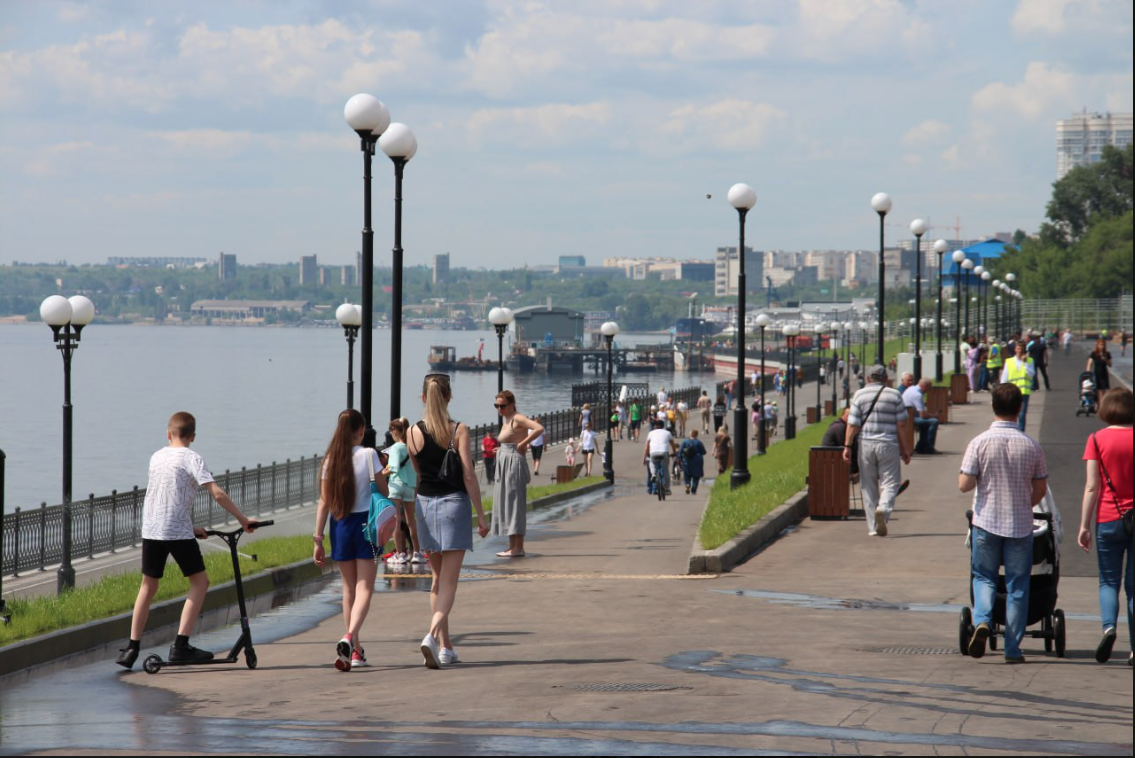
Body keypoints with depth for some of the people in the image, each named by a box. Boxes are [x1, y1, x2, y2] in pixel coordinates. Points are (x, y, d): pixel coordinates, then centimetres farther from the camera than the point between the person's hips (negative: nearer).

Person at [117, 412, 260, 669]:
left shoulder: (156, 457, 13)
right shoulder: (191, 459, -6)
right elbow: (218, 494, -16)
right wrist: (243, 520, -8)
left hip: (151, 530, 6)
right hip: (178, 532, -5)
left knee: (148, 586, 16)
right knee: (199, 582, 5)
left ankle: (131, 648, 13)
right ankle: (181, 645, -6)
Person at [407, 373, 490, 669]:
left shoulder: (414, 432, 0)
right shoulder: (459, 431, -9)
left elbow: (417, 475, 11)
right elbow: (469, 476, -11)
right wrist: (480, 516, -6)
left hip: (425, 504, 4)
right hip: (454, 502, -4)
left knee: (438, 577, 17)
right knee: (449, 581, -4)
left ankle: (446, 647, 18)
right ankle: (433, 634, -26)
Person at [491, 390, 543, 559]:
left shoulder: (518, 419, -11)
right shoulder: (506, 420, 16)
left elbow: (539, 429, -24)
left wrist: (522, 444, -19)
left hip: (514, 463, -10)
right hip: (504, 464, 10)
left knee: (514, 504, -9)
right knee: (504, 505, 11)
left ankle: (518, 547, -8)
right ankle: (512, 546, 15)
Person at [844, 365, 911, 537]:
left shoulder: (859, 395, 3)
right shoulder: (894, 395, 2)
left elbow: (853, 424, -3)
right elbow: (901, 424, 2)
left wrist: (847, 446, 0)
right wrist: (904, 449, 8)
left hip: (866, 444, 1)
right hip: (888, 444, -1)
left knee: (869, 486, 8)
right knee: (890, 482, 2)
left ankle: (873, 527, 8)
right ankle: (884, 508, -28)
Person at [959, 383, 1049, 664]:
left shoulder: (980, 443, -9)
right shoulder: (1031, 446, -5)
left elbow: (964, 485, -11)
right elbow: (1040, 489, 2)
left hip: (986, 522, 0)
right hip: (1020, 525, 1)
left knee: (984, 577, 14)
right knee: (1017, 586, 7)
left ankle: (982, 620, -12)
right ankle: (1013, 648, 8)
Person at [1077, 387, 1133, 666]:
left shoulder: (1097, 440, -4)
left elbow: (1092, 487, -6)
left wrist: (1085, 525, -2)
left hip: (1108, 520, -1)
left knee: (1108, 581, 10)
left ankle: (1108, 625, -17)